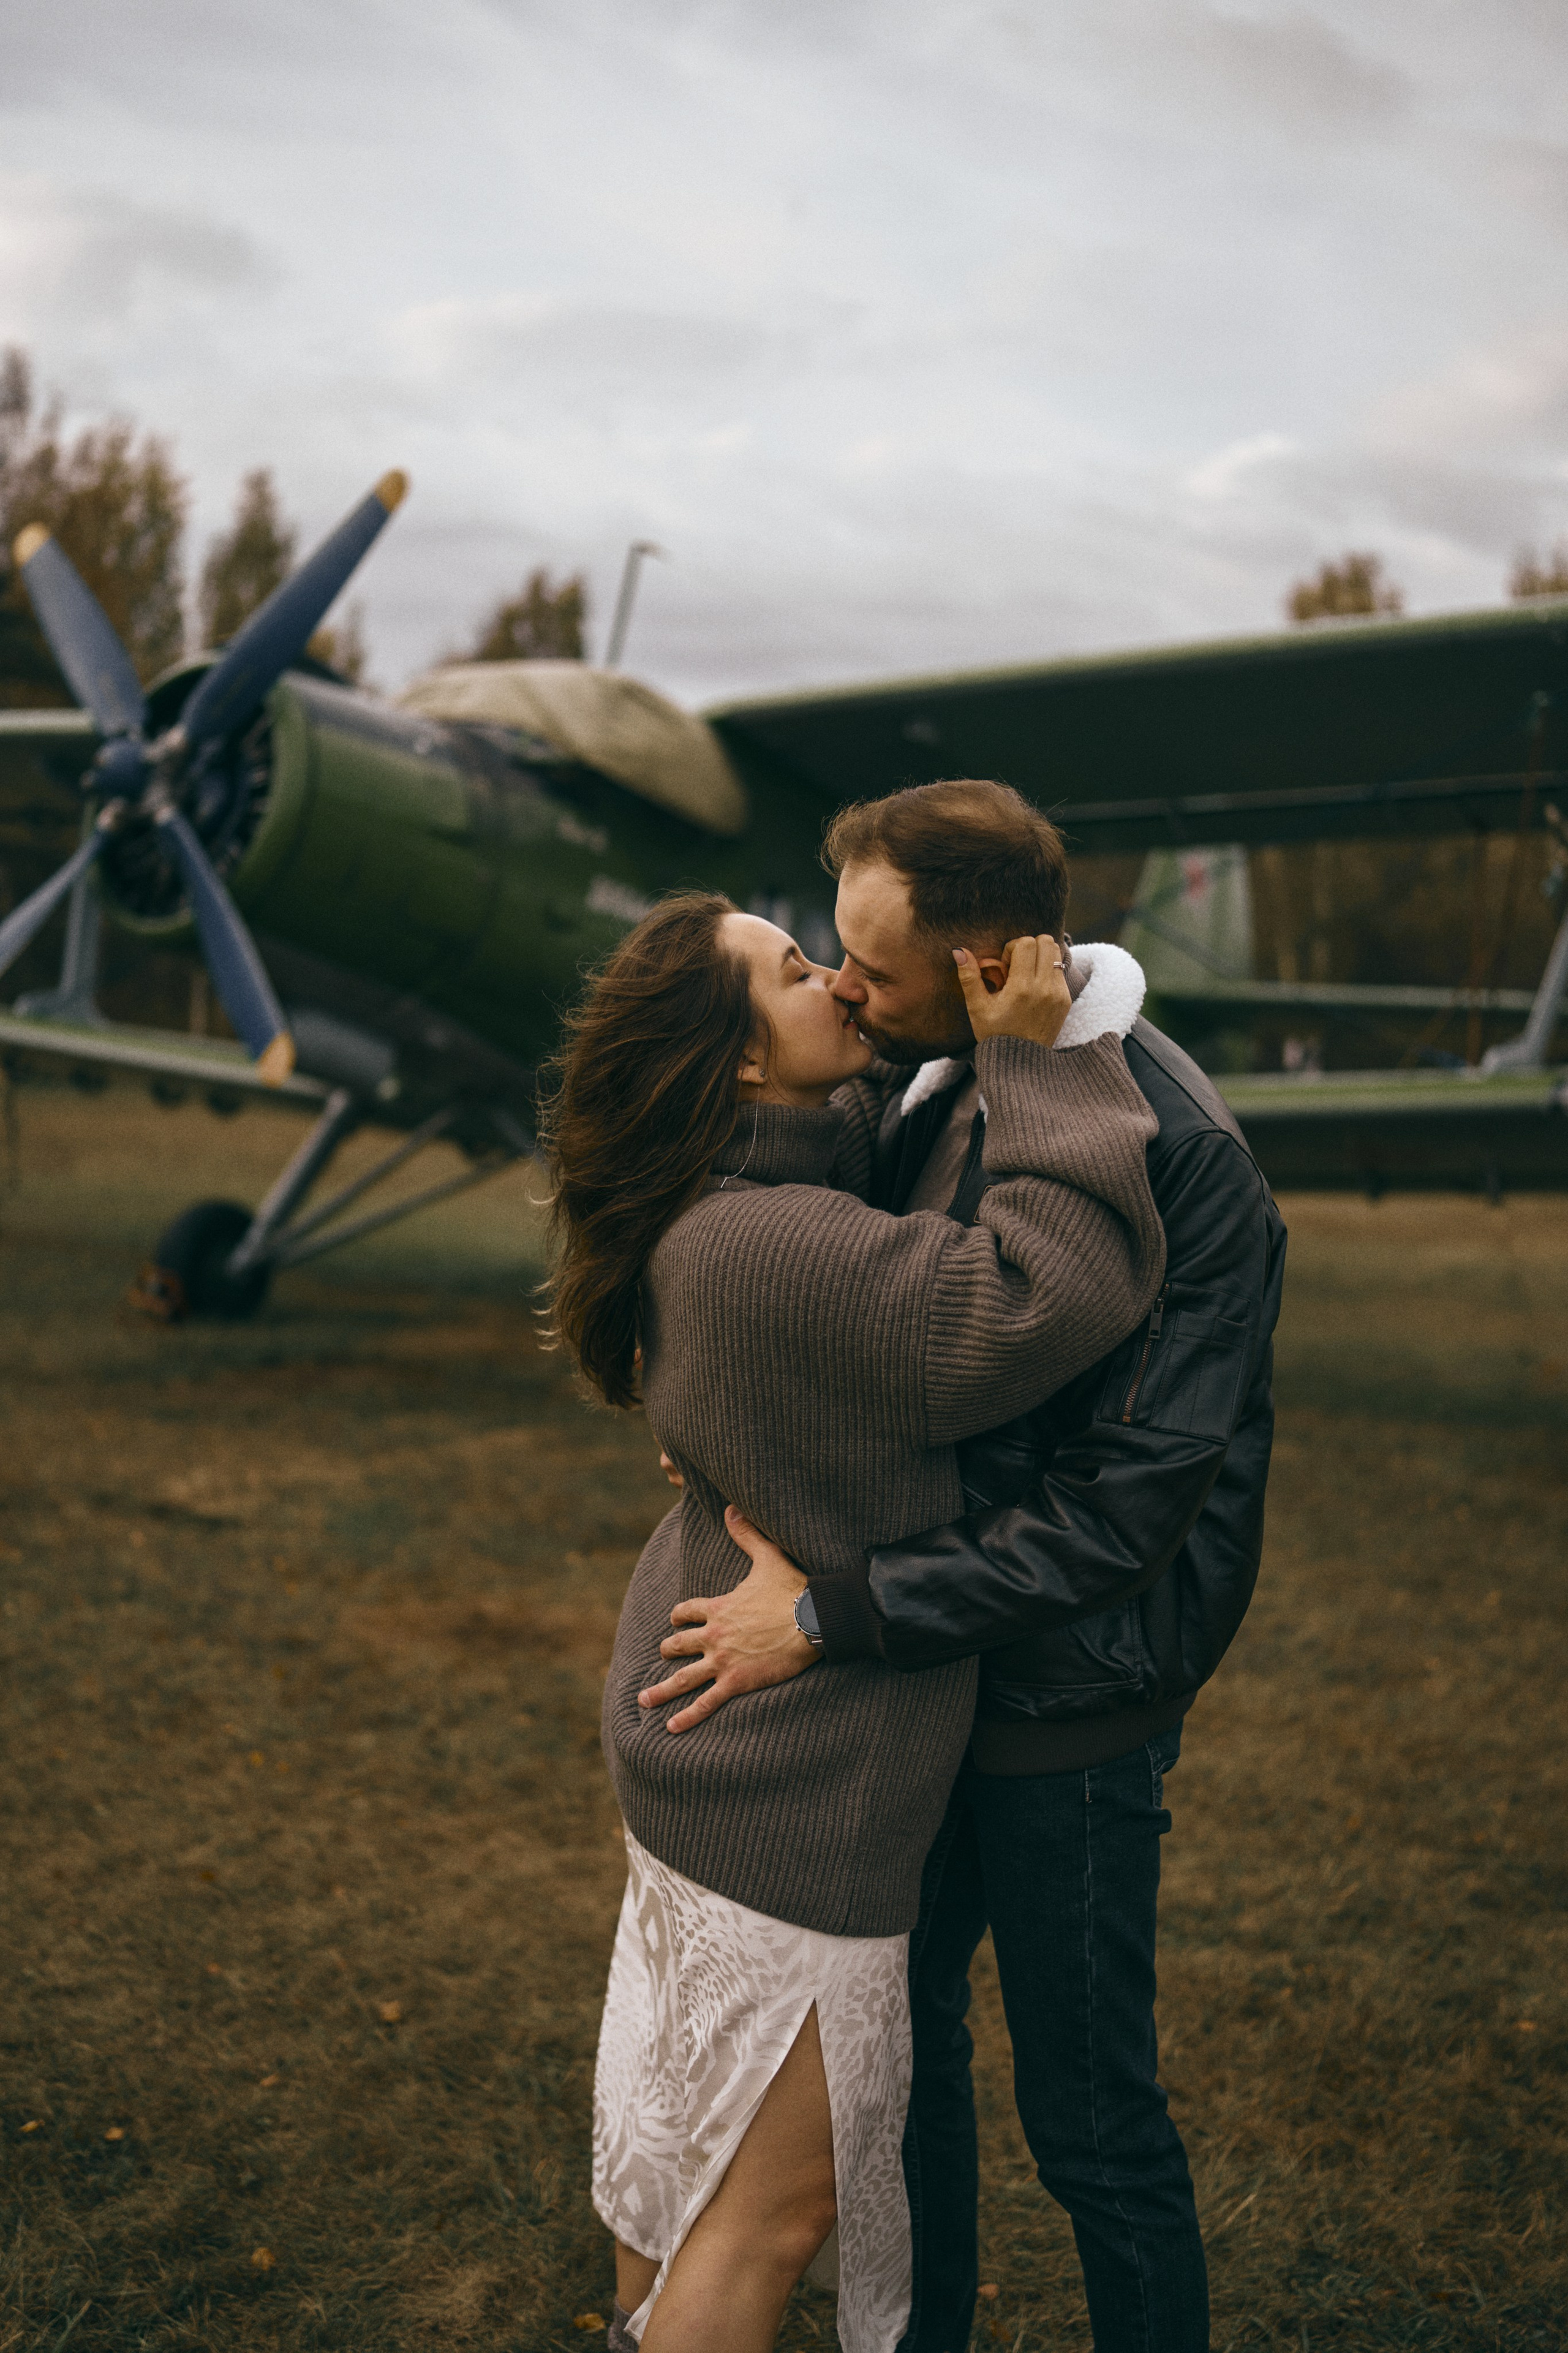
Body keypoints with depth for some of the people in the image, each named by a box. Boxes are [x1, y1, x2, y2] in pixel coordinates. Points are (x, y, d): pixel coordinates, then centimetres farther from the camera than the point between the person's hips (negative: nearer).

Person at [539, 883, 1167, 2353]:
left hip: (696, 1724, 10)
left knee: (685, 2076, 29)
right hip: (790, 1790, -10)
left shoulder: (712, 1220, 1)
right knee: (776, 2193, 6)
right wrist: (1039, 1059, -27)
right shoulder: (772, 1250, -31)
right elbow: (1062, 1288, -35)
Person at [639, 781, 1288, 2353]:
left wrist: (831, 1613, -26)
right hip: (935, 1663, 8)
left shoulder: (1179, 1159, -25)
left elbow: (1125, 1507, -27)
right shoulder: (935, 1092, 0)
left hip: (1072, 1705, -8)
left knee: (1089, 2116, 8)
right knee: (900, 2038, 22)